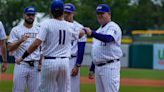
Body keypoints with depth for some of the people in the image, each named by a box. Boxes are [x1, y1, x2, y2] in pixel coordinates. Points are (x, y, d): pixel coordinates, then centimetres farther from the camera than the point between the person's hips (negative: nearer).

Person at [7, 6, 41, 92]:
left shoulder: (39, 30, 11)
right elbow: (10, 48, -5)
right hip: (21, 65, -3)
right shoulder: (16, 30, 1)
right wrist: (20, 40, -21)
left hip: (35, 65, 3)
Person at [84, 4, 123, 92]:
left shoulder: (113, 27, -7)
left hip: (110, 67, -9)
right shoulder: (99, 30, 21)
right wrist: (92, 69, 21)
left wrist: (92, 33, -42)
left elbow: (108, 38, -30)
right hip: (98, 67, 9)